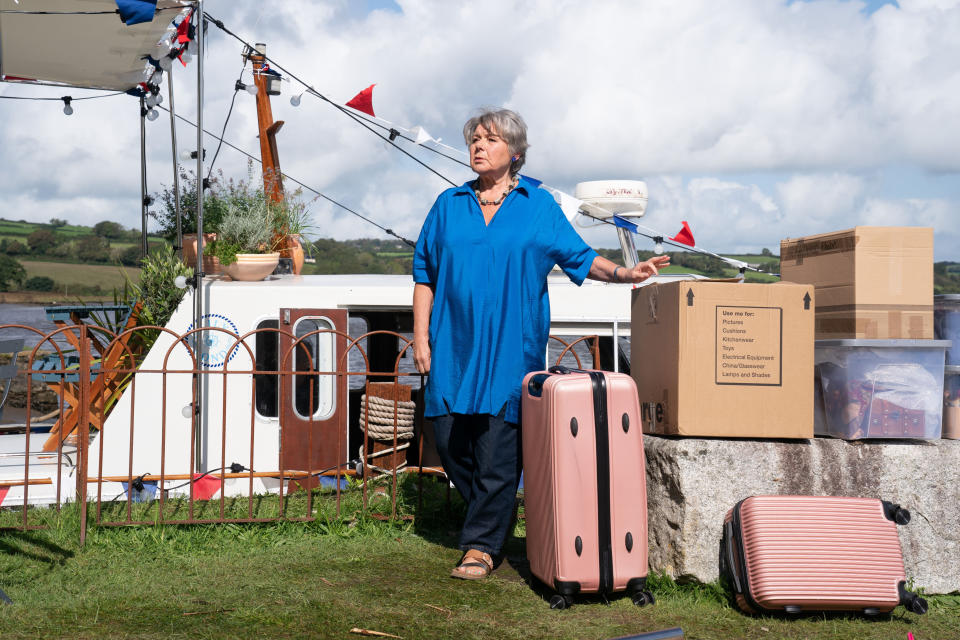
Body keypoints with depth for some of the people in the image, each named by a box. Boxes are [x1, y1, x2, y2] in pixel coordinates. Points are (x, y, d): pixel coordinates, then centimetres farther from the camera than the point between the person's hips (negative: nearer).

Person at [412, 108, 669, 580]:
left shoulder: (539, 206, 7)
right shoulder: (449, 205, 12)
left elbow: (579, 257, 7)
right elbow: (424, 273, 12)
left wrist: (625, 273, -9)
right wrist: (421, 336, 5)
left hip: (510, 347, -3)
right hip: (453, 346, 3)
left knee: (498, 448, -6)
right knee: (449, 439, 2)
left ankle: (481, 545, 4)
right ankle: (489, 518, 25)